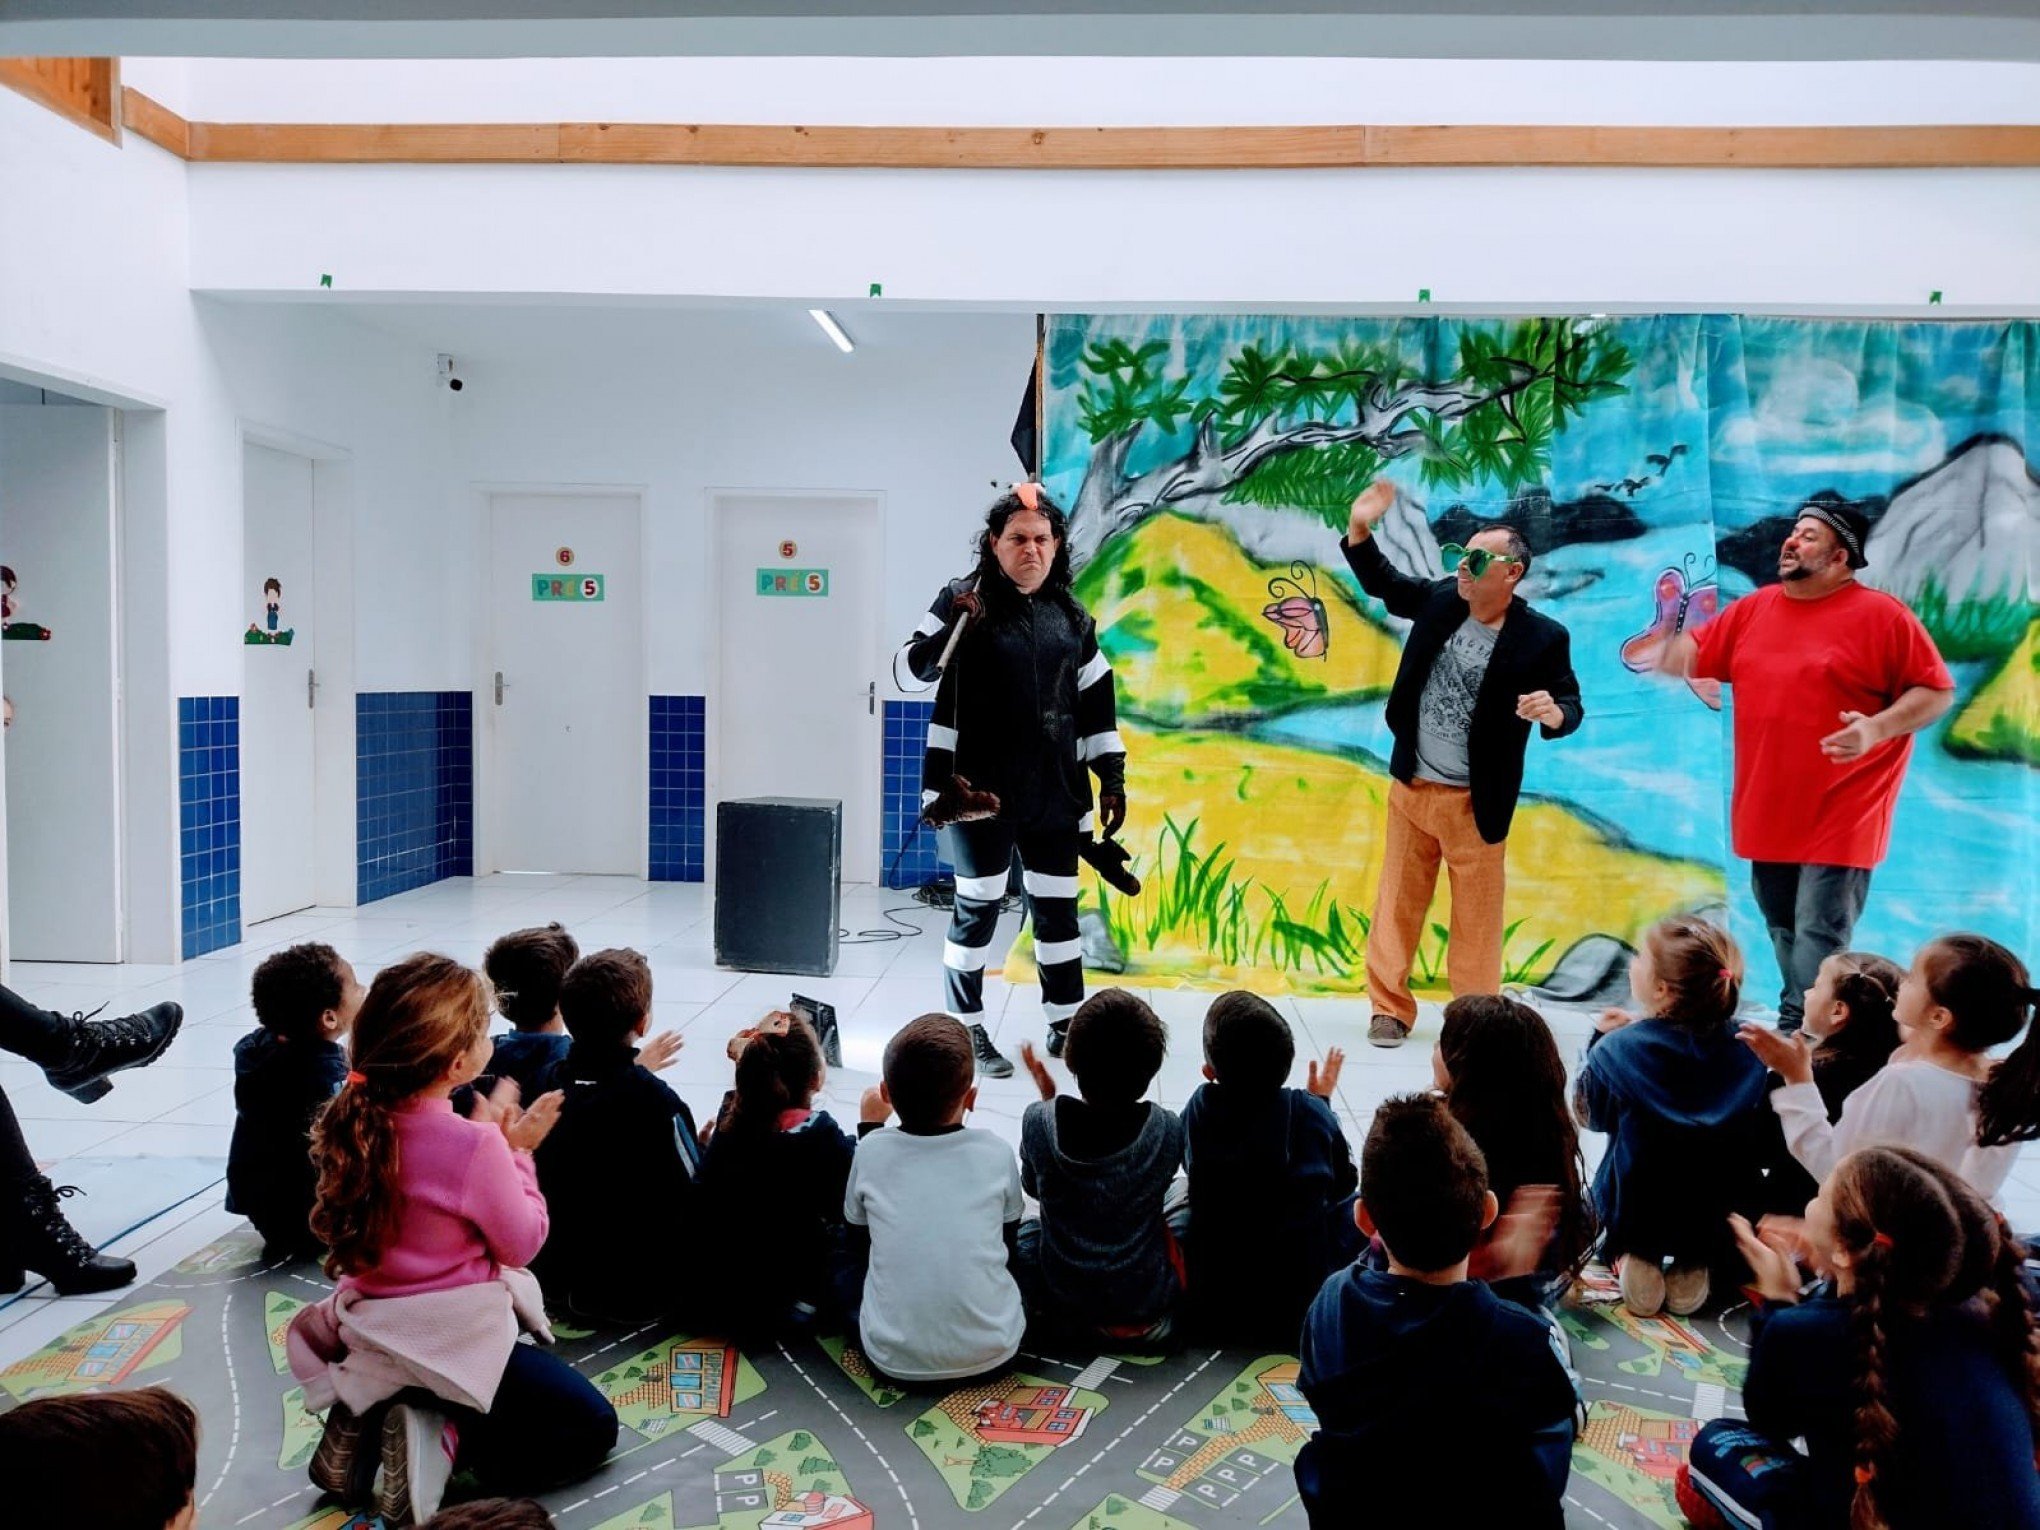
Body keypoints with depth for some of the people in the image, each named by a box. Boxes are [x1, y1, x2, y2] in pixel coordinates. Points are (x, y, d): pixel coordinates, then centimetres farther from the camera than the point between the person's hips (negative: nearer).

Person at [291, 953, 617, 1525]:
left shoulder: (358, 1123, -6)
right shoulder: (475, 1147, -26)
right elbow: (522, 1242, -12)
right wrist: (516, 1153, -4)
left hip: (372, 1334, 7)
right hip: (455, 1343, -7)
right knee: (592, 1426, 8)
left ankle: (366, 1420, 10)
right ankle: (446, 1441, -11)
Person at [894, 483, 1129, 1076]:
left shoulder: (1072, 619, 10)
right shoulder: (964, 601, -3)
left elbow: (1097, 704, 14)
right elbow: (908, 672, -7)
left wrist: (1112, 781, 10)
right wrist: (952, 630, -25)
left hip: (1055, 793, 5)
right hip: (980, 790, -4)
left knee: (1057, 911, 12)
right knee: (977, 909, 2)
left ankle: (1065, 1028, 25)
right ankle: (969, 1033, 14)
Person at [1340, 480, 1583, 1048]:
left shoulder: (1542, 637, -11)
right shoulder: (1440, 599, 1)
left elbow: (1570, 704, -6)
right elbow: (1382, 583, 15)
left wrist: (1555, 714, -31)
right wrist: (1360, 530, 0)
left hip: (1475, 802, -4)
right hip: (1410, 788, 4)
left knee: (1476, 916, 6)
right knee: (1397, 905, 10)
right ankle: (1389, 1009, 20)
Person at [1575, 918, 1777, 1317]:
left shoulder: (1617, 1049, -20)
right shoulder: (1746, 1049, -12)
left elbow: (1589, 1114, 1)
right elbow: (1765, 1147, 0)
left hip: (1636, 1213, -1)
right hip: (1723, 1218, 1)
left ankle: (1633, 1259, 5)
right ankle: (1697, 1265, 9)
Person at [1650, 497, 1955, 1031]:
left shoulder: (1882, 615, -8)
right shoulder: (1753, 609, 9)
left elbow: (1938, 692, -7)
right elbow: (1689, 658, 20)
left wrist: (1876, 728, -21)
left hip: (1839, 817, -6)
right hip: (1769, 813, 6)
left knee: (1820, 936, -6)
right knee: (1784, 932, 16)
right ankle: (1796, 1024, 29)